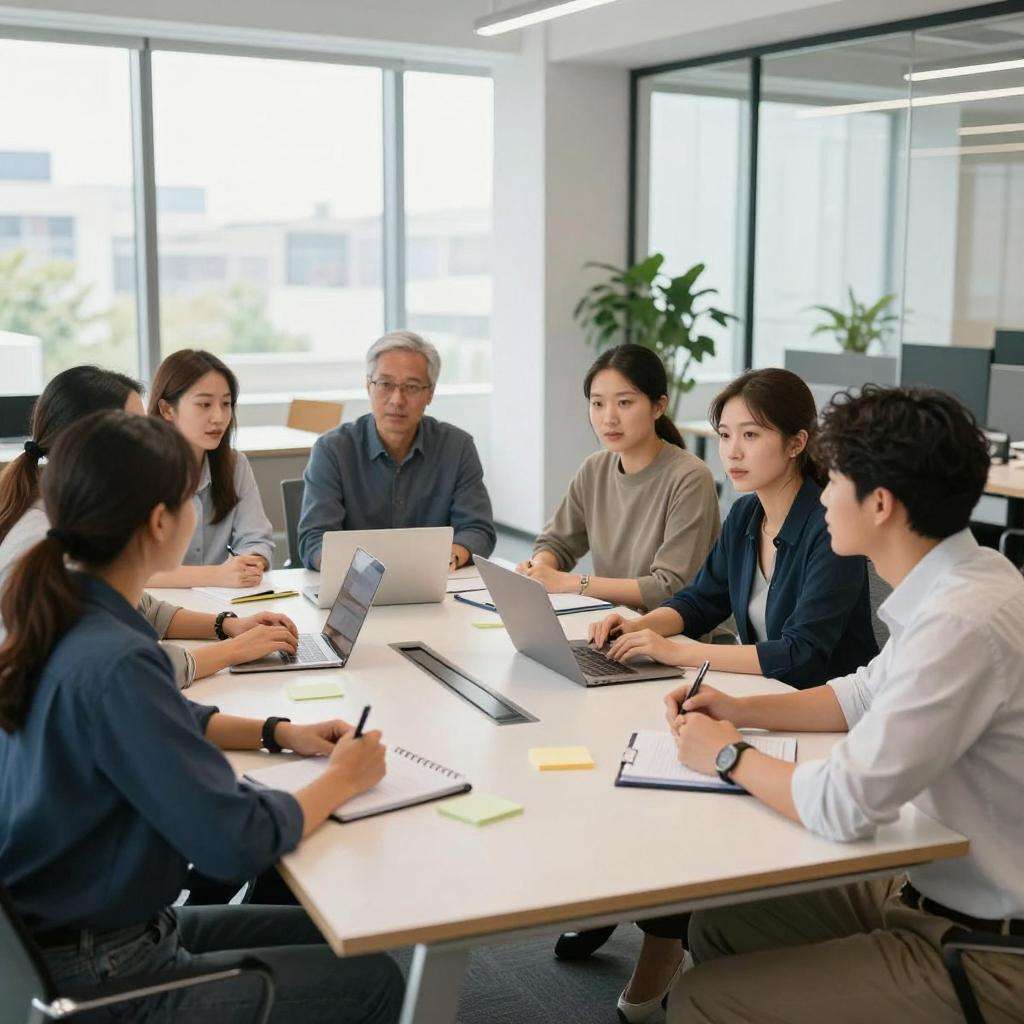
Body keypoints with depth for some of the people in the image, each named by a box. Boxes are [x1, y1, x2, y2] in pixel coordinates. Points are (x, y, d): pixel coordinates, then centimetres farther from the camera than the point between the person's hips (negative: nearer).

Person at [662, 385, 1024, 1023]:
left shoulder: (963, 623, -29)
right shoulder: (956, 582, 2)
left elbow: (845, 807, -29)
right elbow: (867, 695, 19)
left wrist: (730, 756, -11)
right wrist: (739, 711, 7)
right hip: (926, 891, 9)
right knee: (718, 927, 14)